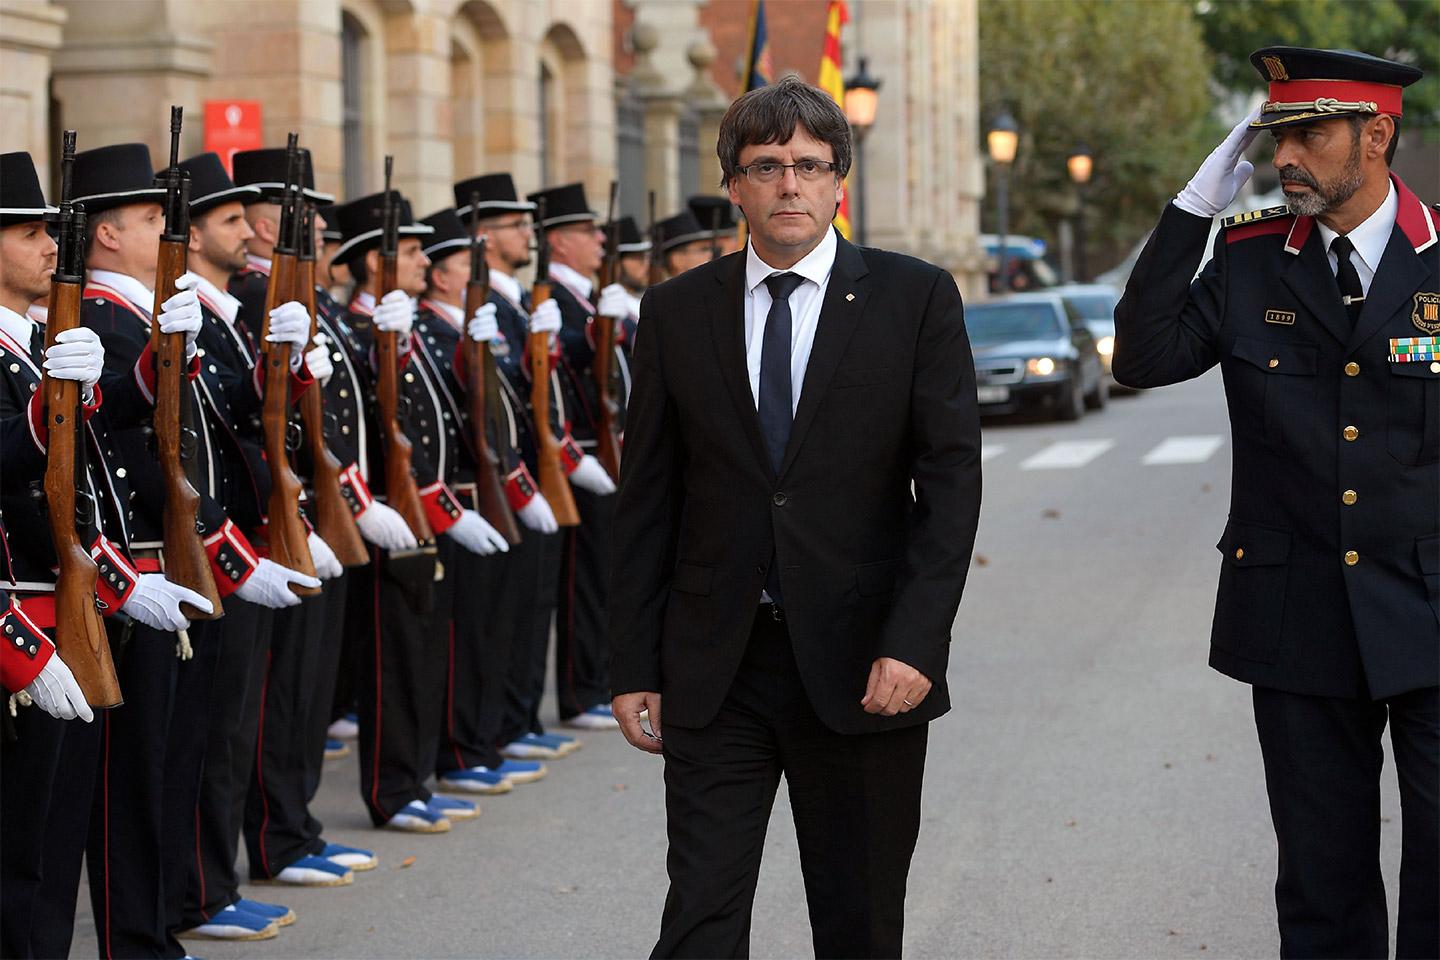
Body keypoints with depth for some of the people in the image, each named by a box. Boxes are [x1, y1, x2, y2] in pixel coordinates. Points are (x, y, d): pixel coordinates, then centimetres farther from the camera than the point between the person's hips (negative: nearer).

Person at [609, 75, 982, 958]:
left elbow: (951, 478, -4)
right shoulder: (677, 311, 6)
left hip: (864, 666, -1)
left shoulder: (916, 298, 0)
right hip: (715, 670, 1)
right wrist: (634, 666, 4)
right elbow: (647, 497, 8)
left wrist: (915, 640, -15)